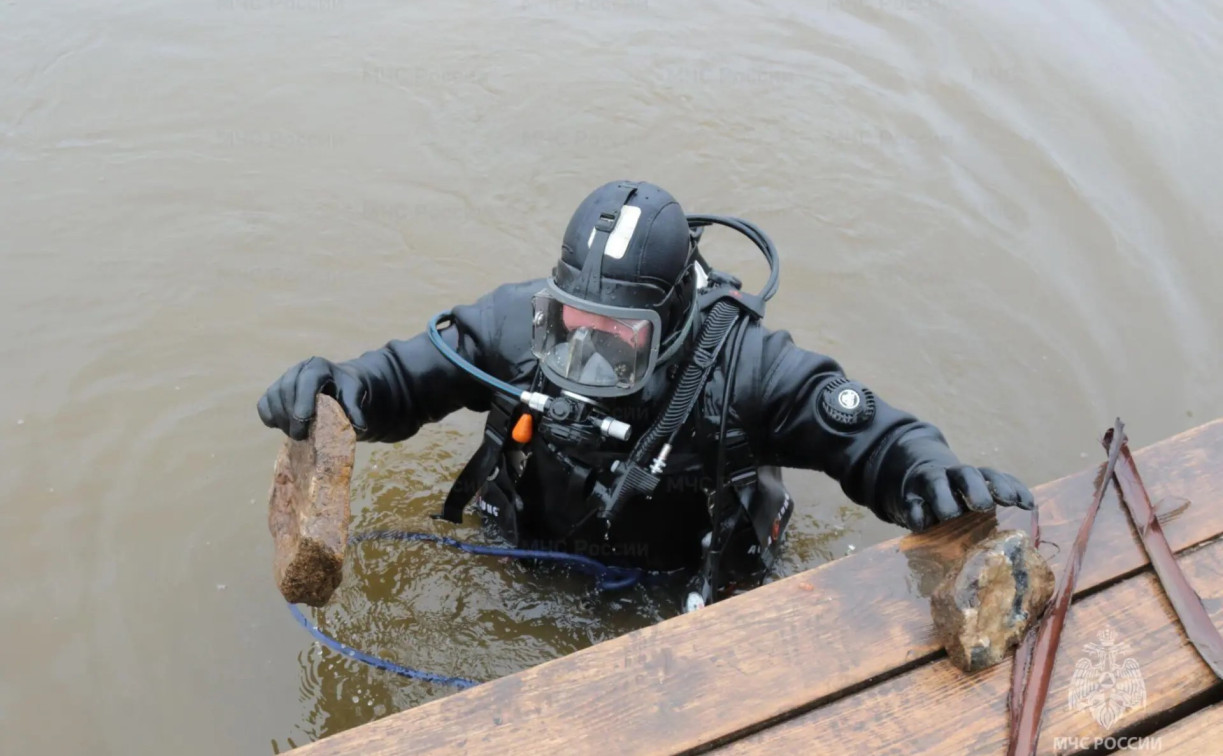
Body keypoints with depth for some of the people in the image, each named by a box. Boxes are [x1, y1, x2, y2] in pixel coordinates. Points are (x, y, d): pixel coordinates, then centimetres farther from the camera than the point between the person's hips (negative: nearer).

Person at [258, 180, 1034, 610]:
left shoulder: (741, 364, -31)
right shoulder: (521, 324, -24)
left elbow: (867, 433, -28)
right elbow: (410, 372, -12)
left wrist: (927, 470, -52)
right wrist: (342, 389, -35)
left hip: (677, 594, -2)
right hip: (532, 566, 3)